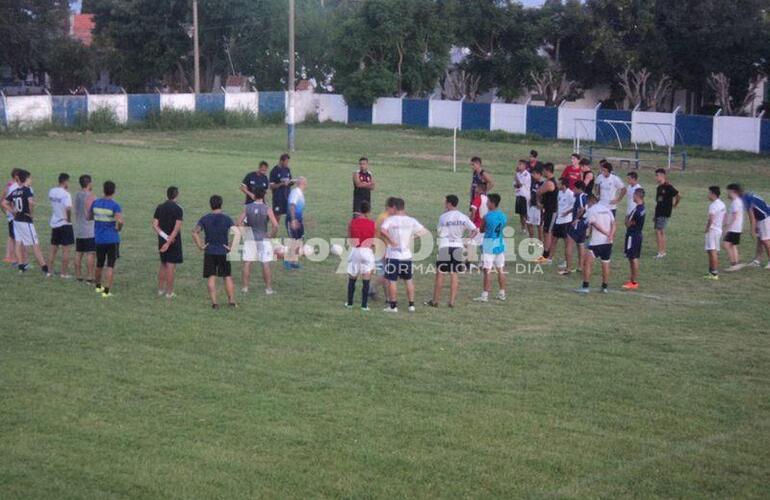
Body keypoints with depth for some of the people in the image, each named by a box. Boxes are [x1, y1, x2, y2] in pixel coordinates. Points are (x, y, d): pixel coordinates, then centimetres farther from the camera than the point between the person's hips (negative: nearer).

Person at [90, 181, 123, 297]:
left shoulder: (95, 203, 1)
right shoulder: (115, 206, -15)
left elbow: (89, 217, 15)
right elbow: (120, 221, -28)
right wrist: (119, 228, -7)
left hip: (99, 239, 5)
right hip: (112, 239, -5)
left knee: (99, 265, 20)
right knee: (110, 266, -1)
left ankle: (98, 286, 37)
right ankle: (106, 291, -6)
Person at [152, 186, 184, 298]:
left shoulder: (160, 207, 4)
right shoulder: (178, 209, -11)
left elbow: (155, 225, -1)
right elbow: (177, 228, -19)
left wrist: (165, 237, -7)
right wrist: (169, 242, -19)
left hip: (162, 240, 5)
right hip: (174, 240, -5)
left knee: (163, 264, 18)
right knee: (171, 266, -1)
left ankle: (160, 290, 22)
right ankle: (169, 292, 2)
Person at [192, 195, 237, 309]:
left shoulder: (205, 219, 1)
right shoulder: (227, 219, -4)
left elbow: (195, 232, -6)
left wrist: (200, 245, -1)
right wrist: (231, 246, -6)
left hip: (209, 252, 1)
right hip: (223, 252, -1)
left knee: (211, 278, 3)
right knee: (227, 277, 9)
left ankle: (214, 302, -2)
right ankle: (231, 300, 9)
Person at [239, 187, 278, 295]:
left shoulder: (247, 208, -3)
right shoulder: (267, 209, -11)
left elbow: (239, 222, -6)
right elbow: (275, 225, -18)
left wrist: (243, 234, 5)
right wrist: (272, 234, -2)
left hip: (249, 238, 2)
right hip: (263, 239, -2)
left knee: (247, 263, 8)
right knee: (266, 265, 4)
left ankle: (244, 287, 10)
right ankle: (268, 288, 7)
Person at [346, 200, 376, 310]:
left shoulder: (352, 222, -3)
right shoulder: (372, 224, -5)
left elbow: (349, 238, -2)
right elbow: (374, 242, -1)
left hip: (355, 251, 1)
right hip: (367, 252, -1)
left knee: (352, 279, 15)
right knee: (366, 280, 3)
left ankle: (349, 303, 21)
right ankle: (364, 305, 2)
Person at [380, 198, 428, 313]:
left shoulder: (390, 219, -8)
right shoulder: (411, 220, 1)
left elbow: (382, 231, -26)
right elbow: (424, 231, -2)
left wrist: (390, 240, -15)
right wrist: (413, 235, 10)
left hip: (393, 255, -4)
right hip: (406, 255, 4)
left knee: (392, 281, 3)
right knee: (408, 280, 15)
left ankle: (393, 306, 4)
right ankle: (411, 305, 16)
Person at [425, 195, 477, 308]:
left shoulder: (443, 217, -7)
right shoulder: (463, 217, 2)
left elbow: (440, 232, -1)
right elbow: (475, 230, -3)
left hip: (445, 246, -3)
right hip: (458, 247, 3)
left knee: (440, 273, 5)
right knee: (454, 274, 7)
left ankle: (435, 300, 9)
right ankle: (452, 301, 5)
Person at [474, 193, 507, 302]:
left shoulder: (487, 217, -16)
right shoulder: (503, 216, 2)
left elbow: (481, 229, -5)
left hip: (489, 246, -6)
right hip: (500, 244, 6)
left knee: (487, 271, -3)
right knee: (501, 270, 13)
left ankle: (485, 295, -4)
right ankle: (502, 293, 19)